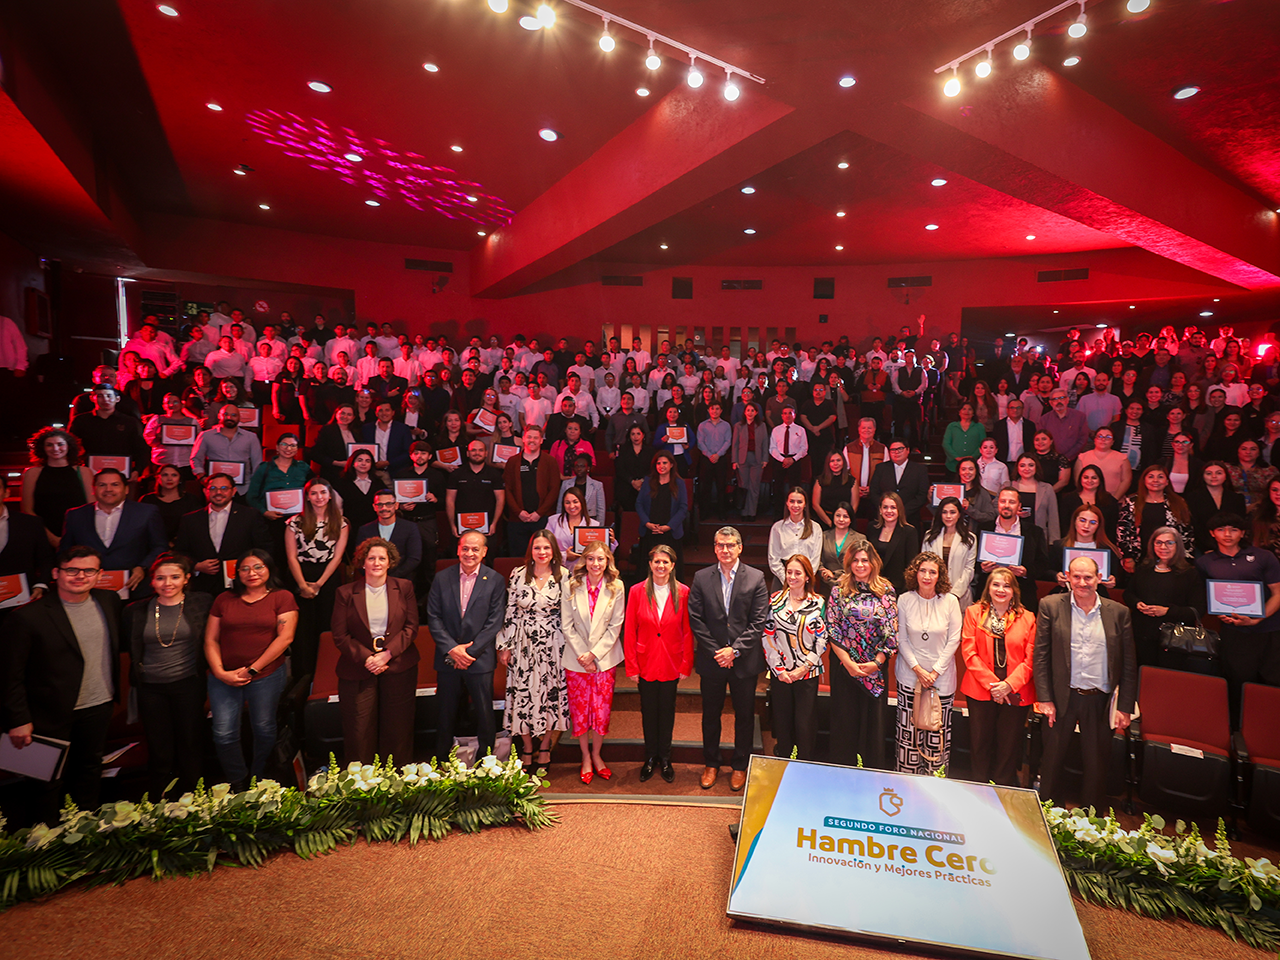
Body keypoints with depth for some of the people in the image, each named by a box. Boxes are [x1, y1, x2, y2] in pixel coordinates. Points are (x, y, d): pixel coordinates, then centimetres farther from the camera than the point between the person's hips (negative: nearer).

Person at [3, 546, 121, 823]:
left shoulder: (109, 601, -2)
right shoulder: (28, 617, -18)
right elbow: (11, 675, -13)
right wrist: (19, 720, -12)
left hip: (100, 707, 5)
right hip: (53, 715, -5)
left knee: (91, 769, 21)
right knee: (53, 780, 12)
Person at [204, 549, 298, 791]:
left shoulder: (282, 598, 1)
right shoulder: (223, 600, 12)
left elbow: (285, 637, -7)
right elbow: (211, 640, 10)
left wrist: (252, 669, -9)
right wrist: (219, 672, -5)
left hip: (266, 676, -3)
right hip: (224, 678, 3)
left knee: (264, 730, 5)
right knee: (223, 734, -1)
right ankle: (237, 784, 20)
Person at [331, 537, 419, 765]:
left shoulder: (404, 588, 4)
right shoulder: (345, 593, 1)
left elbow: (411, 627, 0)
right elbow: (340, 636, -2)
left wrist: (387, 654, -13)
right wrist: (366, 658, -13)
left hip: (399, 667, 1)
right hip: (358, 671, -1)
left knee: (398, 730, 8)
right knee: (359, 732, 3)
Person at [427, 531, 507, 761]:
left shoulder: (495, 581, -3)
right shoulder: (442, 578, 3)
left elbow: (494, 622, -6)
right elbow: (433, 618, -1)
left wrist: (470, 652, -12)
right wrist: (452, 649, -12)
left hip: (480, 659, -2)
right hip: (448, 659, 2)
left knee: (485, 715, 5)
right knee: (445, 715, 13)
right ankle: (440, 762, 29)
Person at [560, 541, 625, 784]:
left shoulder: (616, 587, -4)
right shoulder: (571, 586, -5)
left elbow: (615, 626, -5)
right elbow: (567, 625, -4)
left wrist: (594, 653, -11)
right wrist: (582, 656, -10)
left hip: (605, 658, 0)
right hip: (576, 659, 0)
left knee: (602, 709, 5)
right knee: (579, 710, 7)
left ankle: (596, 755, 27)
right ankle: (586, 757, 26)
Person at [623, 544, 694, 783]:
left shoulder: (682, 592, -6)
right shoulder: (637, 591, -6)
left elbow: (687, 632, -2)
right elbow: (629, 631, -4)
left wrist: (686, 665, -3)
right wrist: (631, 666, -6)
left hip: (671, 663, 0)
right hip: (645, 663, 0)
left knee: (667, 710, 12)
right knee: (648, 711, 12)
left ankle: (665, 758, 30)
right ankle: (650, 758, 31)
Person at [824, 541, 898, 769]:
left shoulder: (886, 591, 1)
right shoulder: (839, 590, -1)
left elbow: (893, 631, -1)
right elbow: (832, 630, -3)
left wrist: (876, 662, -8)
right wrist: (848, 662, -10)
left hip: (875, 667, 0)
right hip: (844, 666, 0)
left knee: (873, 719, 7)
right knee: (845, 719, 7)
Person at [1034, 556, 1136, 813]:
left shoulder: (1119, 612, 0)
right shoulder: (1050, 606, -3)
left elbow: (1129, 665, 4)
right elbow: (1040, 656, -3)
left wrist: (1125, 707, 0)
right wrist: (1044, 698, -7)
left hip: (1100, 700, 1)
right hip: (1062, 698, -1)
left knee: (1097, 765, 12)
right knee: (1052, 762, 11)